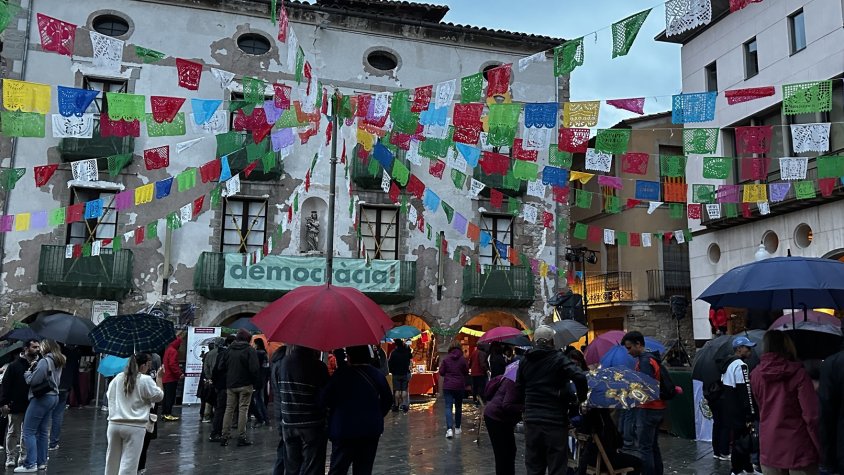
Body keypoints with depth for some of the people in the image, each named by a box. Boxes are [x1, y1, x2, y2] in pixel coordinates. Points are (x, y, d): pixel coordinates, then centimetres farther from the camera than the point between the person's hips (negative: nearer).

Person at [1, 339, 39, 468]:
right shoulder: (14, 365, -5)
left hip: (32, 405, 3)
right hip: (16, 405, -3)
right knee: (13, 432, 5)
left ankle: (23, 456, 20)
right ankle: (11, 457, 14)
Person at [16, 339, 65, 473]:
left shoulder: (44, 361, -14)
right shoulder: (58, 363, 14)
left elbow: (33, 381, -18)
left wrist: (27, 372, 1)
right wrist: (35, 368, 5)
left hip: (41, 398, -9)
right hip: (53, 396, 9)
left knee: (29, 431, -4)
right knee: (43, 431, 13)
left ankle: (30, 464, -6)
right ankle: (41, 462, 16)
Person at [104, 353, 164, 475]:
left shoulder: (118, 378, 6)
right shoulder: (145, 380, -9)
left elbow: (110, 396, 18)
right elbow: (159, 396, 1)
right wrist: (159, 378, 8)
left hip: (114, 424, 5)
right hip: (135, 427, -5)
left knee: (113, 458, 19)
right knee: (129, 463, -2)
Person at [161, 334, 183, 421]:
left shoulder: (168, 349, 17)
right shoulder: (173, 351, -16)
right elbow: (173, 365, -24)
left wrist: (179, 371, 14)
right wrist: (179, 374, -20)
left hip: (166, 378, 10)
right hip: (171, 378, -10)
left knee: (167, 396, 14)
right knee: (171, 397, -7)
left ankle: (165, 413, 20)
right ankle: (168, 414, -6)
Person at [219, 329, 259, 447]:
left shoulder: (229, 349, 6)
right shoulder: (250, 350, -9)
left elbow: (222, 366, 6)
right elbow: (254, 369, -16)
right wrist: (254, 382, -3)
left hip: (230, 385, 5)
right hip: (245, 385, -4)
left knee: (229, 409, 10)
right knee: (243, 410, 0)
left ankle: (224, 437, 10)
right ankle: (241, 437, 1)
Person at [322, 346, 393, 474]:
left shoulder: (341, 374, -13)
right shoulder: (377, 374, 0)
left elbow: (325, 400, -12)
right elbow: (388, 400, 8)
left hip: (344, 429, -3)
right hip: (371, 429, 4)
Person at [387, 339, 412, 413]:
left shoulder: (393, 353, -10)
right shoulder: (407, 352, -3)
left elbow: (390, 363, -8)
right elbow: (411, 357, 18)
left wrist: (391, 371, 7)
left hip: (396, 374, -1)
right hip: (405, 374, 2)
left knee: (397, 390, 3)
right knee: (404, 390, 4)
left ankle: (396, 405, 5)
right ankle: (404, 404, -1)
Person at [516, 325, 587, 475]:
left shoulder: (525, 361, 9)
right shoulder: (558, 358, -6)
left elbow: (519, 390, 11)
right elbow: (580, 377, -20)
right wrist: (581, 397, -5)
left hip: (531, 421, 4)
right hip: (555, 421, -4)